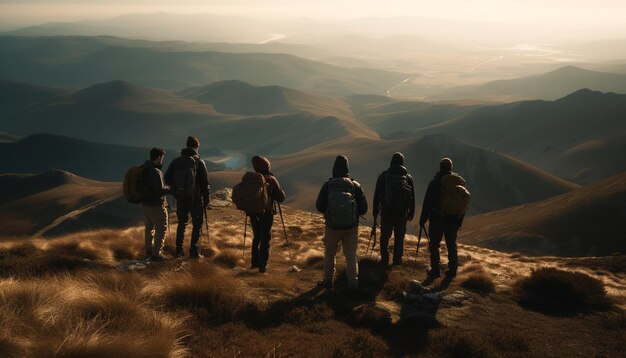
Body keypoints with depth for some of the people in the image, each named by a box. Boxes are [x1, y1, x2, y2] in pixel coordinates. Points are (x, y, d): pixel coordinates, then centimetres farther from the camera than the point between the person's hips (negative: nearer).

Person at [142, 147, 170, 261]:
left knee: (149, 227, 20)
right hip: (156, 205, -8)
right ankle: (156, 254, 4)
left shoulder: (144, 169, 5)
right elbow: (160, 190, -23)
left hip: (145, 203, 8)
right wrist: (170, 188, -5)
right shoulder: (155, 171, -21)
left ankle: (149, 251, 30)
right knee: (161, 229, 4)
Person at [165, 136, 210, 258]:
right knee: (197, 225, 7)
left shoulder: (176, 161, -1)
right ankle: (194, 251, 4)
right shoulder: (199, 162, -10)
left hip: (180, 199, 3)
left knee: (182, 223, 18)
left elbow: (167, 179, 2)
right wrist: (206, 199, 0)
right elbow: (205, 183, -9)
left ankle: (179, 250, 19)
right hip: (196, 199, -3)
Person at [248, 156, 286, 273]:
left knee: (256, 238, 21)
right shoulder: (271, 180, -11)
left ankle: (255, 262, 25)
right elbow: (281, 197, -7)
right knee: (265, 240, 6)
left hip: (253, 213, 3)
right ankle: (262, 266, 5)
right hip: (267, 214, -3)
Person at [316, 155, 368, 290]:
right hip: (351, 227, 0)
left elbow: (319, 207, -4)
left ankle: (328, 280, 24)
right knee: (351, 255, 12)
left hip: (332, 227, 0)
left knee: (329, 254, 17)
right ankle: (353, 283, 13)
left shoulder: (327, 186, -11)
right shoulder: (355, 185, -9)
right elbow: (363, 209, -7)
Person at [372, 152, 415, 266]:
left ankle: (384, 260, 10)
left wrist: (375, 210, 9)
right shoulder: (408, 177, 2)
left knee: (385, 236, 9)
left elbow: (377, 195, 1)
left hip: (386, 211, -1)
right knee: (399, 237, 11)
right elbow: (412, 197, 5)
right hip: (402, 212, 1)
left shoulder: (383, 176, -2)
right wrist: (411, 213, 13)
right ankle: (397, 259, 16)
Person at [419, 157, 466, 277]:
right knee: (452, 245, 14)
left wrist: (423, 219, -3)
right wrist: (459, 220, 17)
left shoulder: (435, 182, -11)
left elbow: (427, 203, -11)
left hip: (437, 219, -4)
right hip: (453, 220, 4)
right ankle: (452, 270, 17)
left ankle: (435, 270, 7)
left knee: (434, 245, 5)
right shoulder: (460, 181, 4)